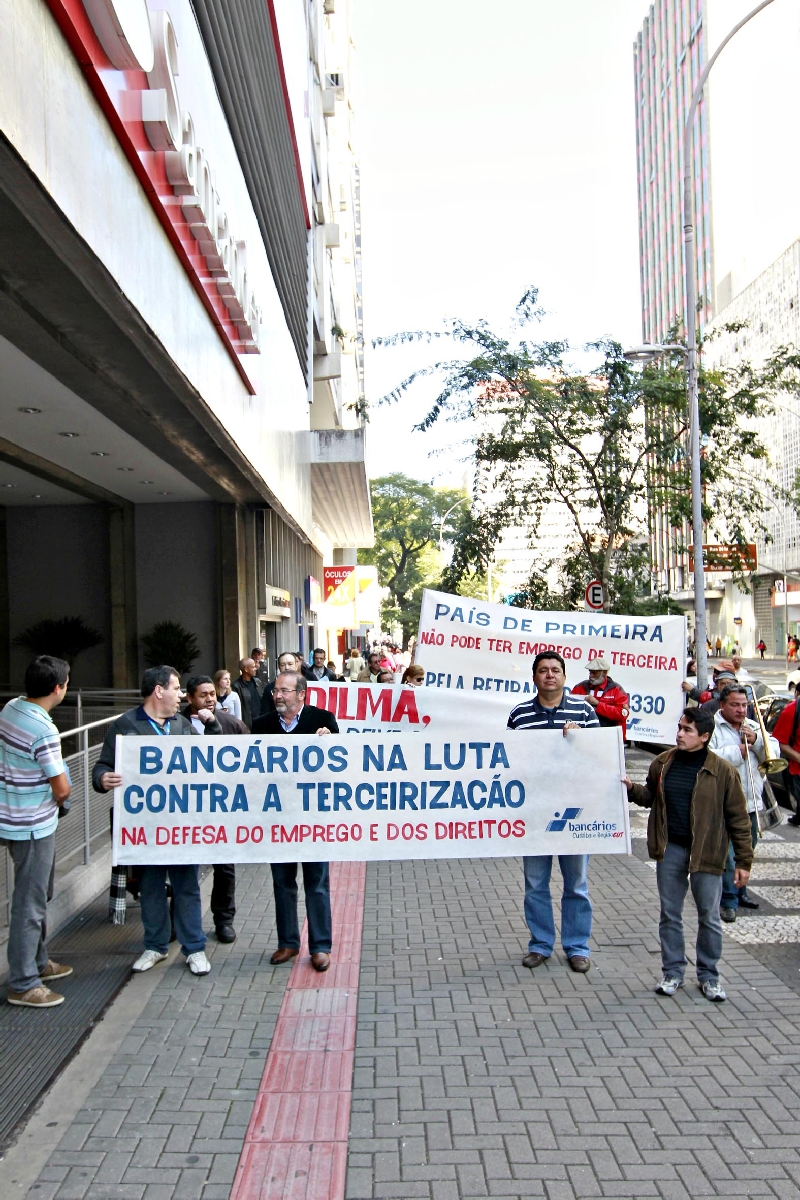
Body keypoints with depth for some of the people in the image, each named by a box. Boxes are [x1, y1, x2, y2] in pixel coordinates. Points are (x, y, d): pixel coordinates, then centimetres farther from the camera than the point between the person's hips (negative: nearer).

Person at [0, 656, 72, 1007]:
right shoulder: (44, 731, -27)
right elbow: (63, 790, -21)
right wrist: (59, 797, 2)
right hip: (32, 827, -9)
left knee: (38, 895, 22)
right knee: (30, 903, 2)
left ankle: (38, 962, 37)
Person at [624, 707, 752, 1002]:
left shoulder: (722, 770, -8)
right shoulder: (662, 763, 2)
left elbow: (738, 818, -5)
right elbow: (651, 797, 17)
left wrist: (744, 860, -5)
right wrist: (632, 788, -4)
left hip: (706, 852, -3)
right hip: (669, 848, 3)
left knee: (709, 917, 9)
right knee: (670, 914, 11)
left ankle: (709, 976, 25)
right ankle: (673, 971, 26)